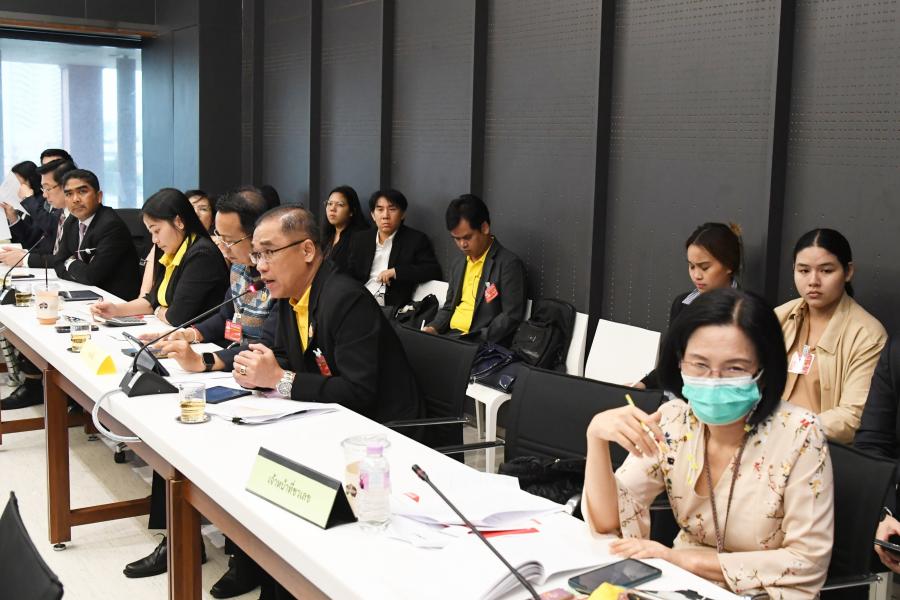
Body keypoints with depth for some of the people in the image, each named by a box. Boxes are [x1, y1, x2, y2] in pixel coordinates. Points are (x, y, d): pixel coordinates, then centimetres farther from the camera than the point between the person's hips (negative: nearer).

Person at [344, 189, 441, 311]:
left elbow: (434, 271, -5)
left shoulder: (416, 240, 5)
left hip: (393, 308, -4)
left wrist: (395, 272, -13)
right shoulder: (359, 240, 18)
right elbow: (348, 276, 18)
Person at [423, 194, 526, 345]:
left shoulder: (509, 264, -6)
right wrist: (433, 328, 4)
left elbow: (512, 316, -12)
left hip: (484, 344, -7)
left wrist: (475, 339, -20)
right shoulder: (458, 265, 17)